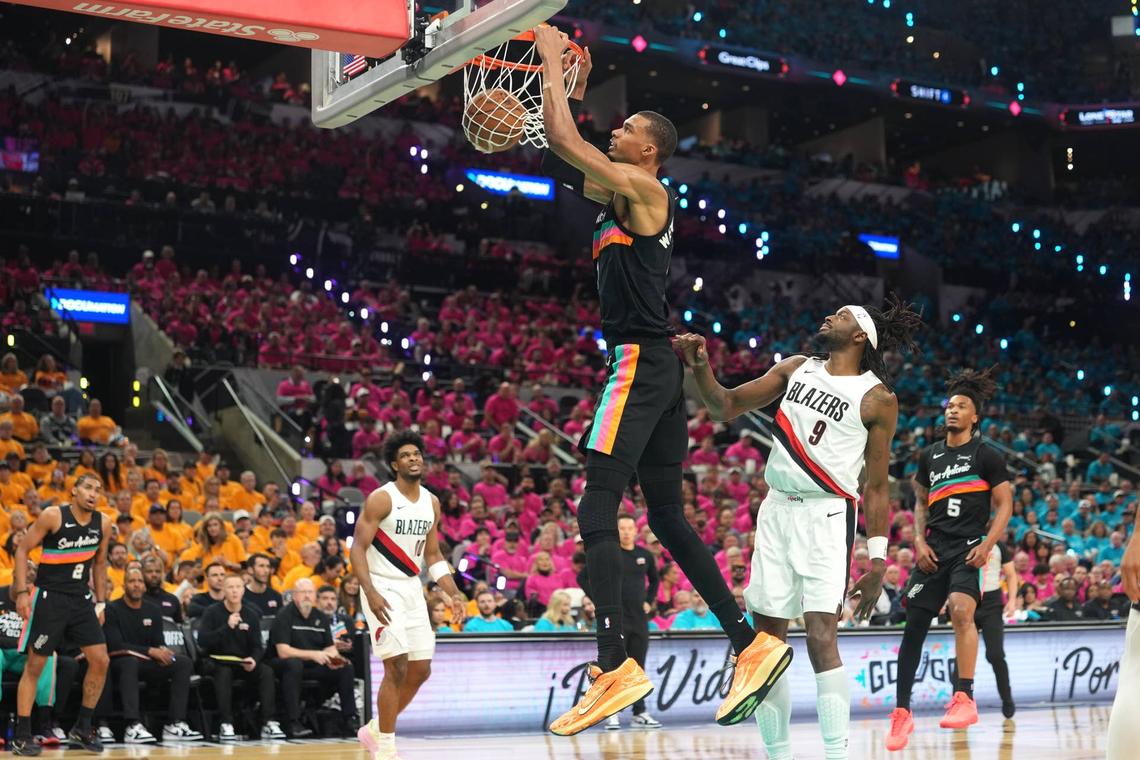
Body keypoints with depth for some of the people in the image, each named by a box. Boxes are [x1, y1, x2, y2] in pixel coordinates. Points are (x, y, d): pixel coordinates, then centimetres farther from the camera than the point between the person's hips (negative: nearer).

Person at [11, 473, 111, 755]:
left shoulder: (103, 523, 2)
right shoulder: (53, 516, -13)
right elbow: (22, 550, -8)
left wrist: (100, 602, 12)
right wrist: (22, 592, -16)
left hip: (81, 597, 5)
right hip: (49, 596, -5)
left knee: (100, 661, 0)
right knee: (34, 665, -2)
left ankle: (82, 728, 13)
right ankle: (21, 736, 5)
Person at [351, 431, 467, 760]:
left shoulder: (432, 503, 7)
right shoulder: (381, 499, -13)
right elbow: (358, 548, -16)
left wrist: (454, 594, 5)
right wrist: (371, 593, -28)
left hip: (412, 587, 7)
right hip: (382, 588, -7)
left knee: (421, 669, 8)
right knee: (397, 667, -13)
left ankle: (375, 730, 25)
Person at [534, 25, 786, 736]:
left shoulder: (644, 188, -7)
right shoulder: (619, 194, 19)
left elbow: (561, 141, -13)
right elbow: (563, 157, 30)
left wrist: (553, 59, -2)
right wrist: (577, 85, 24)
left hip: (640, 363, -10)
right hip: (657, 366, 10)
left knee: (597, 510, -14)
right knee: (669, 517, 12)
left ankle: (617, 668, -20)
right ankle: (752, 645, 13)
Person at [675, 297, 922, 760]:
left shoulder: (878, 399, -1)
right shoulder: (796, 369, 12)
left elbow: (876, 486, 0)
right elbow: (725, 408, 11)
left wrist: (878, 558, -6)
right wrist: (700, 366, -6)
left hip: (827, 515, -5)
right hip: (777, 510, 5)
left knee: (821, 638, -17)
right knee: (765, 642, 4)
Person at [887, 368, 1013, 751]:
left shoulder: (987, 455, -1)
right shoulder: (929, 455, 12)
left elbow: (1005, 505, -1)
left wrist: (987, 545, -14)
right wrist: (919, 540, 5)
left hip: (968, 549, -5)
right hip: (934, 549, 5)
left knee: (961, 609, -30)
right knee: (914, 626, 3)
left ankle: (966, 699, -26)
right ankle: (902, 711, 13)